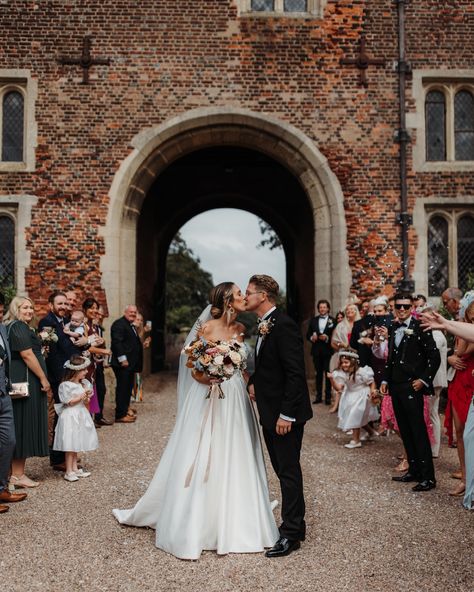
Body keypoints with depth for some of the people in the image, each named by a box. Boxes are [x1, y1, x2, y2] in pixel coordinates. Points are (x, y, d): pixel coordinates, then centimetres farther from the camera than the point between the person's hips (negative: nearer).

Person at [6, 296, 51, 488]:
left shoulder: (18, 327, 19)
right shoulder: (19, 327, -13)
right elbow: (27, 355, -19)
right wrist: (43, 379, -15)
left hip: (23, 382, 10)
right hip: (26, 383, -10)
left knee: (21, 428, 13)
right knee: (24, 426, -4)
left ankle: (17, 473, 19)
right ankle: (17, 475, 4)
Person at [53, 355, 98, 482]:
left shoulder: (84, 383, 9)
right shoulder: (65, 385, -15)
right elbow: (69, 402, -16)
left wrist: (87, 398, -6)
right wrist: (82, 396, -17)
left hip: (81, 415, 8)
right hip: (70, 417, -8)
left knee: (76, 444, 14)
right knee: (70, 445, -3)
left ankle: (75, 469, 22)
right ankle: (68, 472, 4)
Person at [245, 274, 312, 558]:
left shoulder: (284, 325, -19)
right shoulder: (266, 325, 11)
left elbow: (296, 373, -23)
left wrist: (286, 414, -23)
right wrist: (253, 381, 7)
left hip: (285, 414, -10)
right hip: (270, 412, 10)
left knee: (289, 471, 0)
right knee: (283, 469, 17)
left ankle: (291, 534, 11)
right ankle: (294, 524, 30)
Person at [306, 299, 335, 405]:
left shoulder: (333, 321, -1)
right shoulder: (313, 320, 11)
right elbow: (308, 334, 9)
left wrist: (327, 338, -20)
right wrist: (312, 338, -11)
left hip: (328, 351, -3)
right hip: (316, 351, 4)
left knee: (328, 373, 0)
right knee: (318, 373, 10)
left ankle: (328, 396, 8)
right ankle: (318, 396, 16)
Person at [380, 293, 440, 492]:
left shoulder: (420, 328, -9)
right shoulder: (393, 329, 12)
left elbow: (434, 356, -9)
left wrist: (424, 379, -12)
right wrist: (385, 380, 13)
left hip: (412, 387, -7)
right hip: (396, 386, 7)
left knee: (419, 431, -4)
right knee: (405, 431, 12)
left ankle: (428, 477, 2)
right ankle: (414, 470, 22)